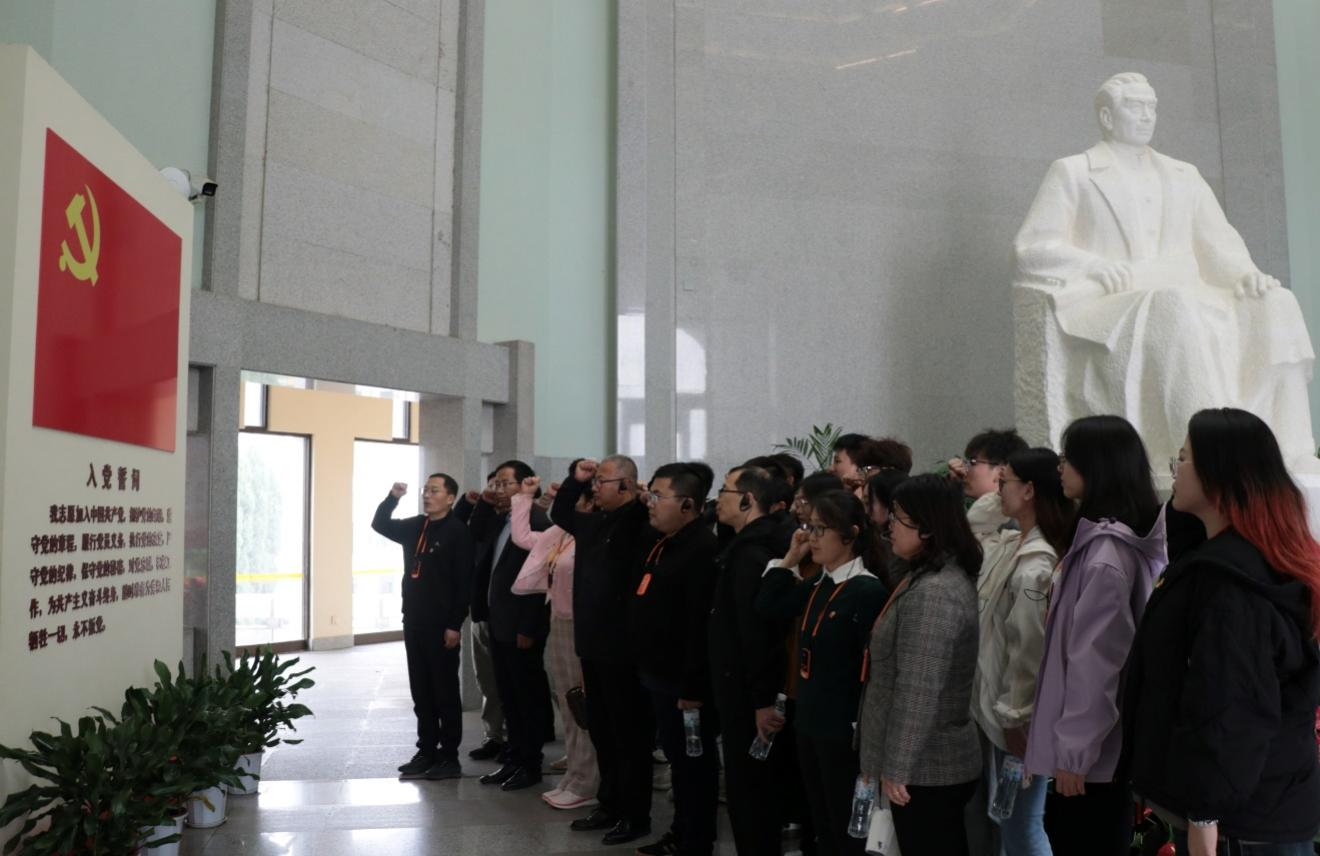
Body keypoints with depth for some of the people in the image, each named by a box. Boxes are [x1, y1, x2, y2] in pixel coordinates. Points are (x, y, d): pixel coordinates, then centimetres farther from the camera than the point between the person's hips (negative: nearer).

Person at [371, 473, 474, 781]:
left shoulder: (458, 531, -11)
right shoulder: (415, 527, 10)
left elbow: (464, 582, -15)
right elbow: (380, 524, 21)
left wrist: (455, 624, -18)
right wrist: (393, 497, 3)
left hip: (442, 625, -7)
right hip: (413, 621, 7)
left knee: (445, 691, 2)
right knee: (421, 691, 12)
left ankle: (449, 757, 9)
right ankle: (427, 752, 22)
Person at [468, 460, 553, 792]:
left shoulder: (537, 522, -16)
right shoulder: (498, 520, 10)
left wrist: (528, 628, -19)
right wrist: (484, 502, 5)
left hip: (521, 626, -8)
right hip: (498, 622, 8)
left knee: (528, 696, 4)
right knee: (508, 697, 15)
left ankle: (531, 765, 15)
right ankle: (515, 759, 25)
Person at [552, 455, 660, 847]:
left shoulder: (643, 526, -15)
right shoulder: (593, 522, 11)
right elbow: (559, 513, 26)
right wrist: (575, 479, 17)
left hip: (623, 650, -8)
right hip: (592, 645, 9)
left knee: (630, 735, 4)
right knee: (601, 731, 17)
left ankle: (636, 815, 16)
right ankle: (610, 805, 30)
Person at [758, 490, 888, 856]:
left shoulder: (868, 591, -17)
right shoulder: (819, 585, 6)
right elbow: (767, 606, 12)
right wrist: (791, 558, 3)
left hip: (843, 729, -8)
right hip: (809, 721, 8)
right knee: (821, 825, 20)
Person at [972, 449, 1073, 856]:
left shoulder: (1037, 566, -21)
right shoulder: (1007, 546, 6)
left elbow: (1030, 649, -21)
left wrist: (1015, 717, -17)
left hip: (1016, 717, -9)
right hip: (994, 707, 9)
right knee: (1004, 820, 19)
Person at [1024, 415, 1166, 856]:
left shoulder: (1105, 553, -21)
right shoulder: (1125, 540, 9)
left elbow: (1095, 659, -22)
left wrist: (1074, 749, -16)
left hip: (1093, 748, -9)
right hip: (1106, 740, 9)